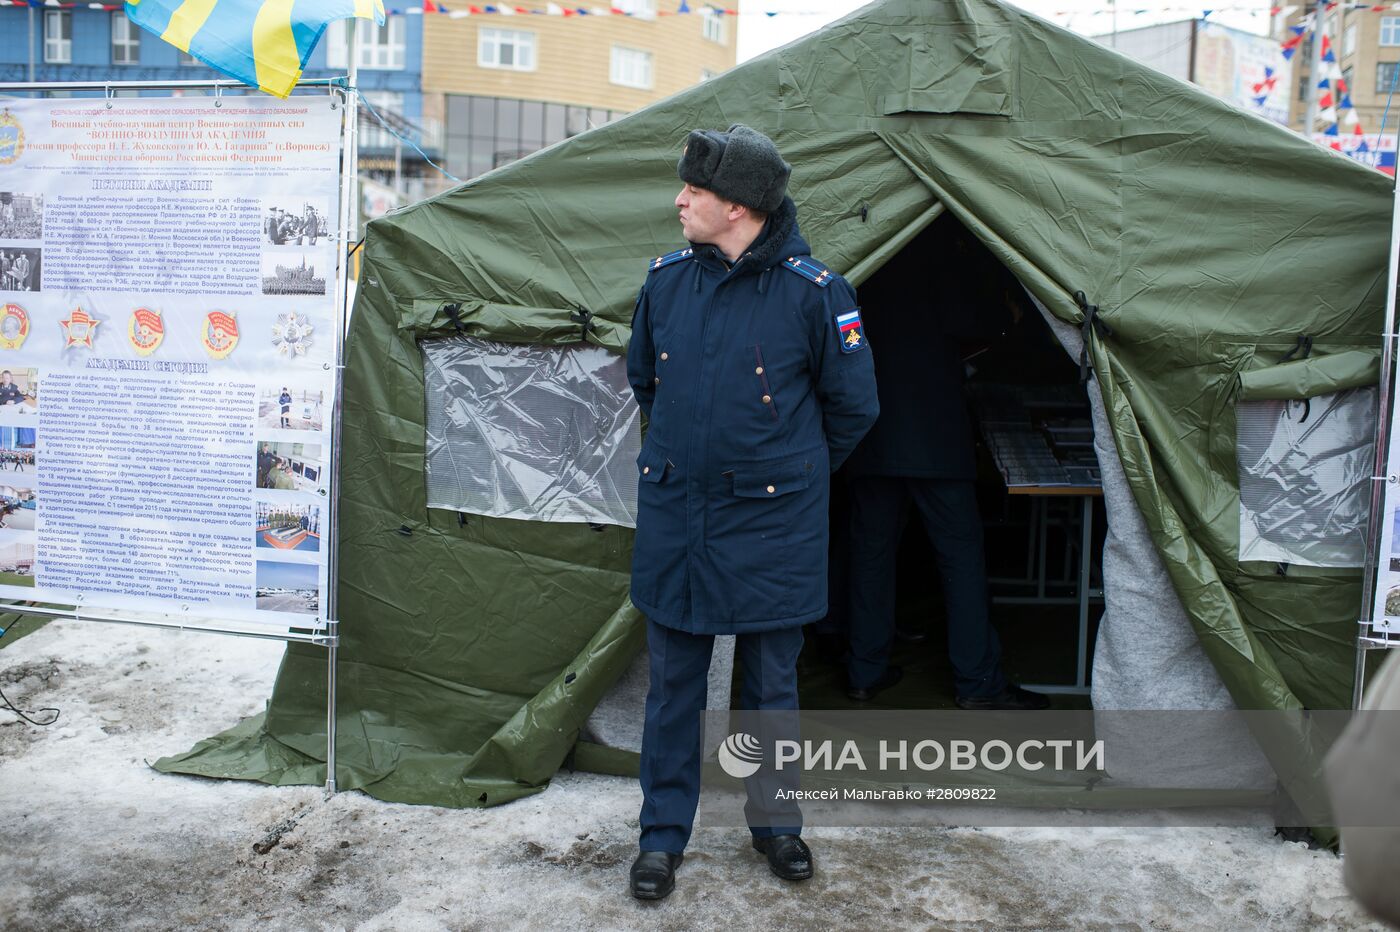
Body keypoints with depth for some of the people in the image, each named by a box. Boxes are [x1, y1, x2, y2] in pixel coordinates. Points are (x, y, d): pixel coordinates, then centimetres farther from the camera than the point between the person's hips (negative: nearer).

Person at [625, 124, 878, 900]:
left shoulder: (812, 290, -12)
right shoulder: (667, 278, 0)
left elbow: (853, 404, 0)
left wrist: (794, 472, 9)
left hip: (770, 523, -3)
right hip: (673, 515, 3)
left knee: (771, 680, 12)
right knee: (672, 681, 11)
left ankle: (775, 821, 33)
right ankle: (663, 833, 27)